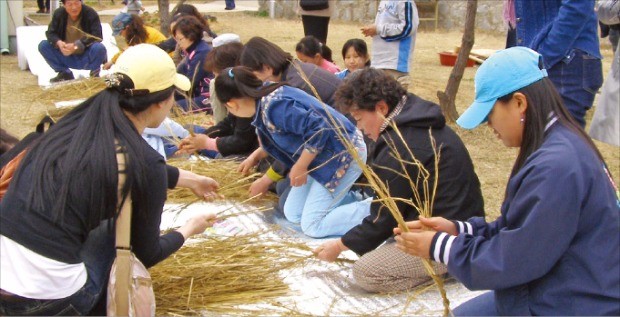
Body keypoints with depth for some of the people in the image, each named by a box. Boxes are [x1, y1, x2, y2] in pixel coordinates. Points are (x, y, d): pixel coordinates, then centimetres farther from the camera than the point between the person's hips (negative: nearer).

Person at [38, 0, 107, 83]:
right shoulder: (58, 13, -3)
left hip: (86, 57, -4)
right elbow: (50, 33, -2)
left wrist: (76, 46, -33)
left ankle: (94, 73, -4)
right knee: (43, 45, -14)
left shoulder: (90, 13, -14)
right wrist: (58, 42, -27)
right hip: (66, 57, 4)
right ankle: (64, 73, 2)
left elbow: (96, 36, -21)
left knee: (99, 48, -34)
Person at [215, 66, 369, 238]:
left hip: (343, 154, -10)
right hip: (323, 156, 10)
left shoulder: (273, 106, -26)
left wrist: (300, 167, -19)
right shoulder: (267, 97, 5)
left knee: (312, 226, -7)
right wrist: (255, 157, 37)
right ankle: (347, 193, 14)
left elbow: (318, 128, -32)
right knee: (293, 214, 11)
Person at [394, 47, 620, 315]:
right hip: (556, 292, 10)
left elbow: (512, 261, -22)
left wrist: (439, 247, -10)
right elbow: (520, 230, 10)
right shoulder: (563, 145, 5)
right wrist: (458, 230, 1)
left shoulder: (556, 167, -27)